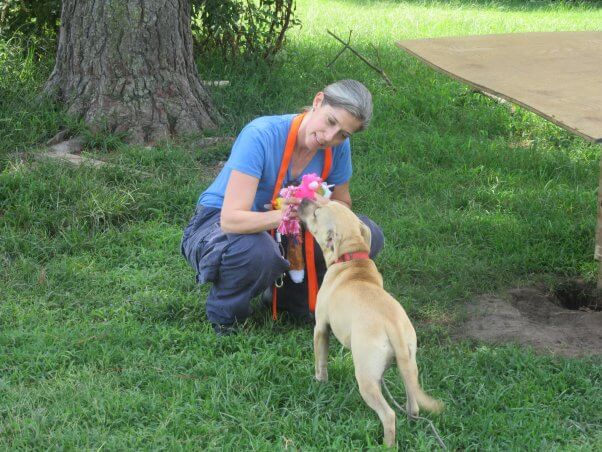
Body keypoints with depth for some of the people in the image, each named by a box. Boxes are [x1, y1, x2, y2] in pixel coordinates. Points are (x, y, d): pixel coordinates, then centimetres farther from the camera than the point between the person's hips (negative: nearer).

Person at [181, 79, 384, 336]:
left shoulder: (338, 148, -12)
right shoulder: (261, 135, -30)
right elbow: (232, 220, -35)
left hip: (285, 232, 6)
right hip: (217, 225, -5)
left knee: (368, 236, -13)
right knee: (259, 252, -42)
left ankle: (293, 295, 7)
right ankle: (223, 317, -8)